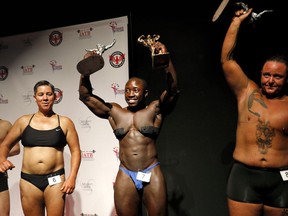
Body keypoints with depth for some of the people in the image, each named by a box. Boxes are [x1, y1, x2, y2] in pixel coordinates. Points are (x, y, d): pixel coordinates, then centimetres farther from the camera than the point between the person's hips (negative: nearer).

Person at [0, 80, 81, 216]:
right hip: (28, 180, 2)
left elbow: (75, 151, 0)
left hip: (55, 179, -2)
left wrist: (72, 177, -10)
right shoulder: (24, 121, 7)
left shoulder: (65, 122, 2)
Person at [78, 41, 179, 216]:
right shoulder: (114, 112, 8)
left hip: (152, 174, -2)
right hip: (125, 176, 2)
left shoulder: (155, 110, 2)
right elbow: (85, 96, 8)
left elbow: (173, 90, -13)